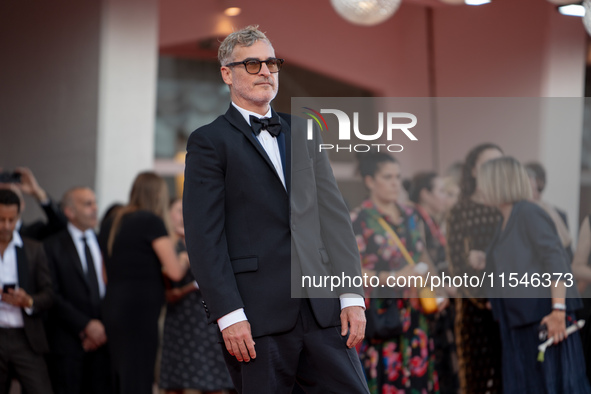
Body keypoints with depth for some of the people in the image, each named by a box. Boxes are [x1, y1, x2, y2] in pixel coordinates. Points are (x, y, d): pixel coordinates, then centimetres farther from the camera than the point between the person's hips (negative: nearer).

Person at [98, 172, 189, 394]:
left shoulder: (110, 225, 16)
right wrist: (185, 259, 12)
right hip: (140, 311, -8)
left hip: (112, 308, 8)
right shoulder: (151, 221, -7)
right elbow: (175, 271, -9)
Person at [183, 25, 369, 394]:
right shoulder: (209, 141, 2)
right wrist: (228, 315, -13)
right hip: (257, 317, -4)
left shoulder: (303, 133, 18)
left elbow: (334, 215, 14)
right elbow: (204, 236, -5)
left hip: (322, 307, 5)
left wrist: (352, 296, 4)